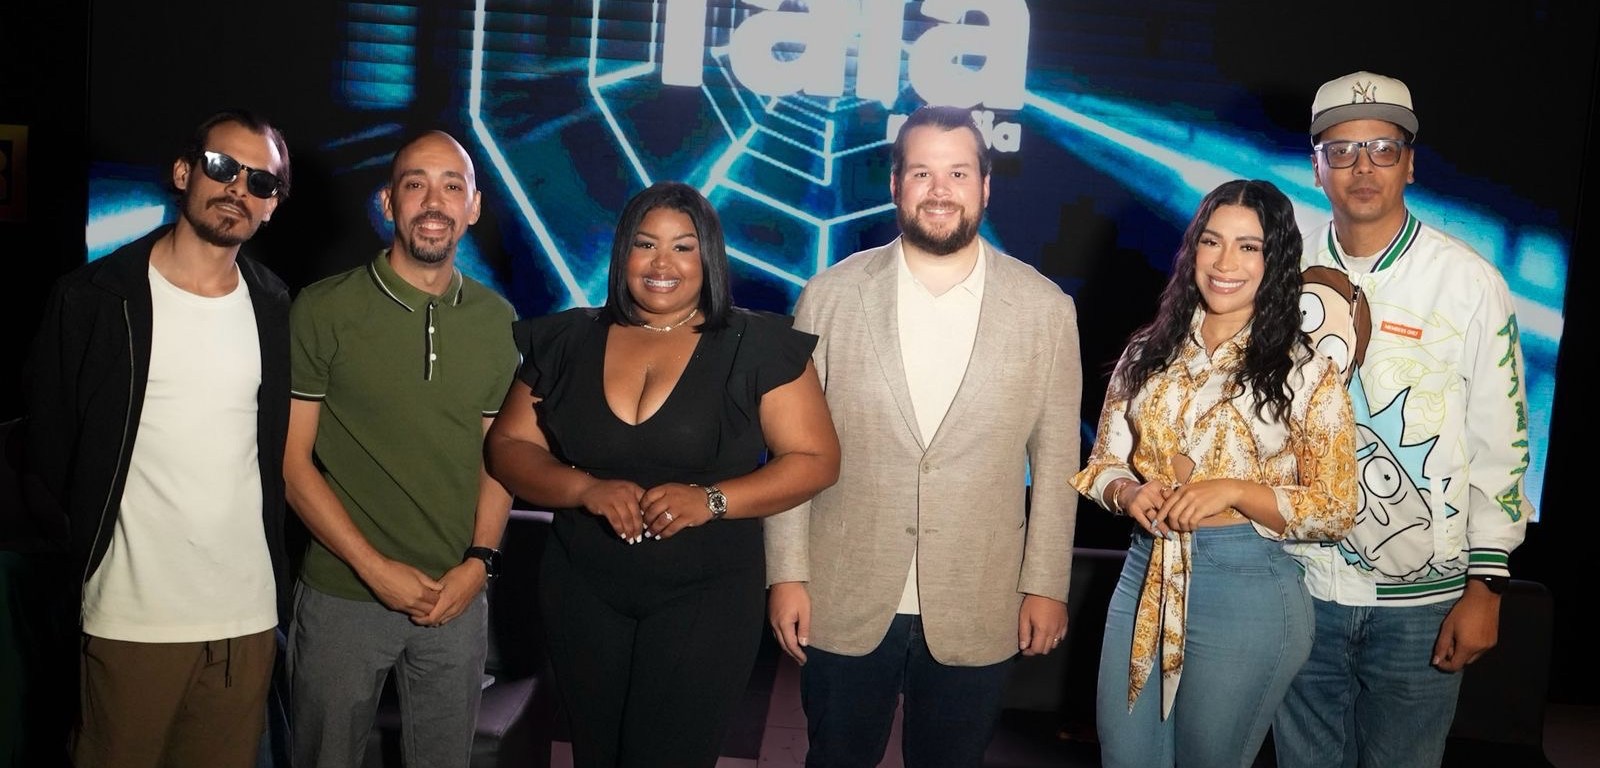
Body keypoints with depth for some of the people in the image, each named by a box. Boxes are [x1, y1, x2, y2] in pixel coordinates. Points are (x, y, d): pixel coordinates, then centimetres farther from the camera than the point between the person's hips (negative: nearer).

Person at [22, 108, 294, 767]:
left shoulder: (275, 309, 6)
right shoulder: (92, 299, -4)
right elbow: (48, 453, 0)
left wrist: (280, 590, 8)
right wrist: (63, 591, 0)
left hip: (249, 616, 3)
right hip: (129, 620, -3)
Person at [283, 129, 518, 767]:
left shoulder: (497, 321, 3)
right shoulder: (324, 310, -8)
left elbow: (497, 453, 8)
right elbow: (292, 458, -7)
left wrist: (479, 562, -5)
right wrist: (375, 568, -12)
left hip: (458, 598, 3)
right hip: (343, 596, -3)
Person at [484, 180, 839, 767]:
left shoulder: (757, 346, -7)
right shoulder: (568, 341, 2)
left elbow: (815, 460, -7)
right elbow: (508, 448, 3)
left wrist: (710, 500, -21)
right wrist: (586, 488, -17)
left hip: (704, 600, -3)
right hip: (582, 595, 4)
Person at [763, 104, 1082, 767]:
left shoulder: (1046, 309, -2)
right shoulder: (831, 295, -3)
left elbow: (1055, 459, 2)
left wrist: (1046, 585, 3)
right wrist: (787, 573, -2)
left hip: (976, 612, 0)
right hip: (844, 605, 0)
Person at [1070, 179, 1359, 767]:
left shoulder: (1306, 372, -7)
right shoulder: (1148, 353, 5)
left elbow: (1335, 511, -6)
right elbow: (1103, 464, 10)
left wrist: (1233, 490, -20)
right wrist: (1130, 493, -13)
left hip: (1248, 591, -4)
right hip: (1144, 578, 4)